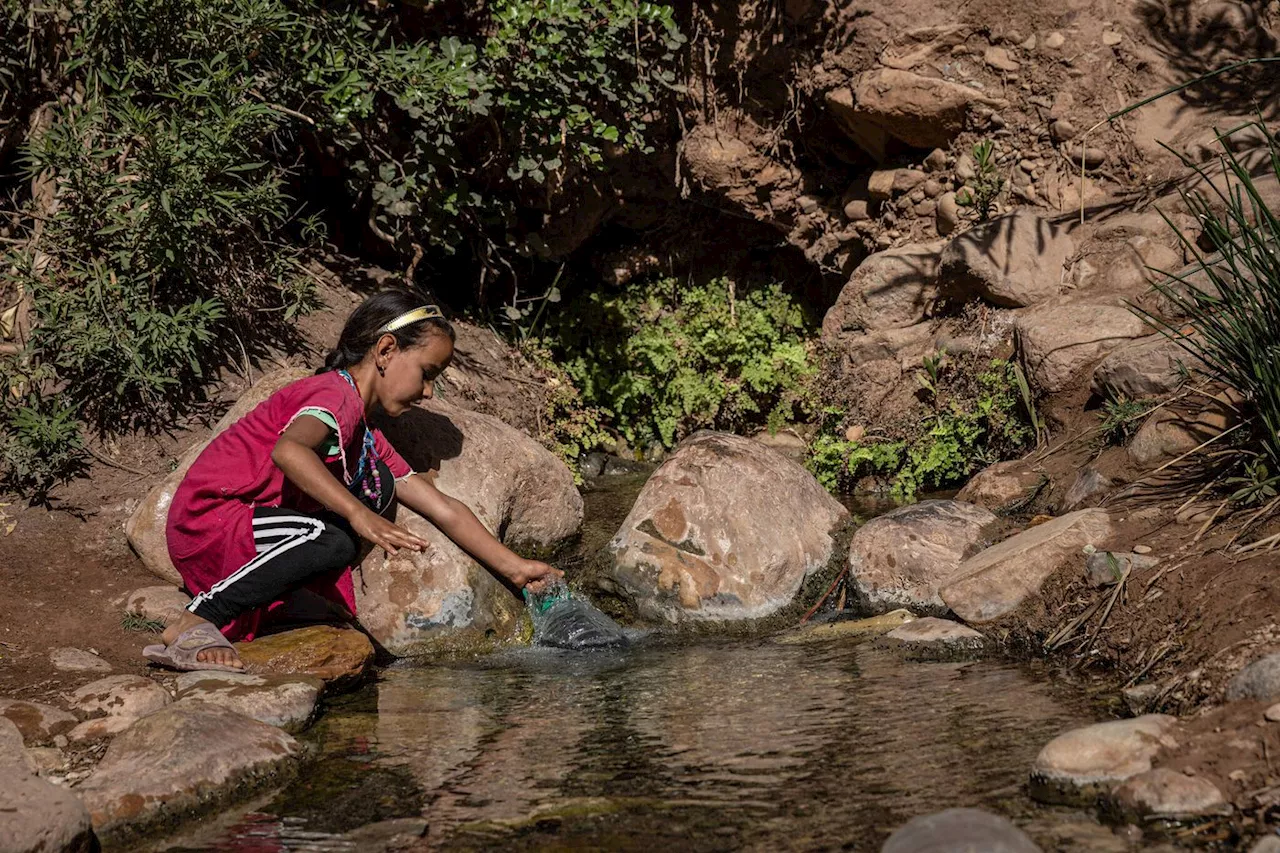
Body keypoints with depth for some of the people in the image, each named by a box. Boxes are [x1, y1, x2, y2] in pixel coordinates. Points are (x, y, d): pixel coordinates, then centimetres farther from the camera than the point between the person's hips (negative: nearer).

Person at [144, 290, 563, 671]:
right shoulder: (336, 392, -12)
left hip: (248, 523, 9)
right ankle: (192, 626, -25)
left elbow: (445, 510, 19)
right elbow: (286, 450, -35)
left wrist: (516, 568, 14)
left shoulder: (368, 441, 18)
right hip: (206, 518, -9)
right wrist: (357, 514, -43)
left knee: (378, 483, 3)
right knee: (334, 542, -33)